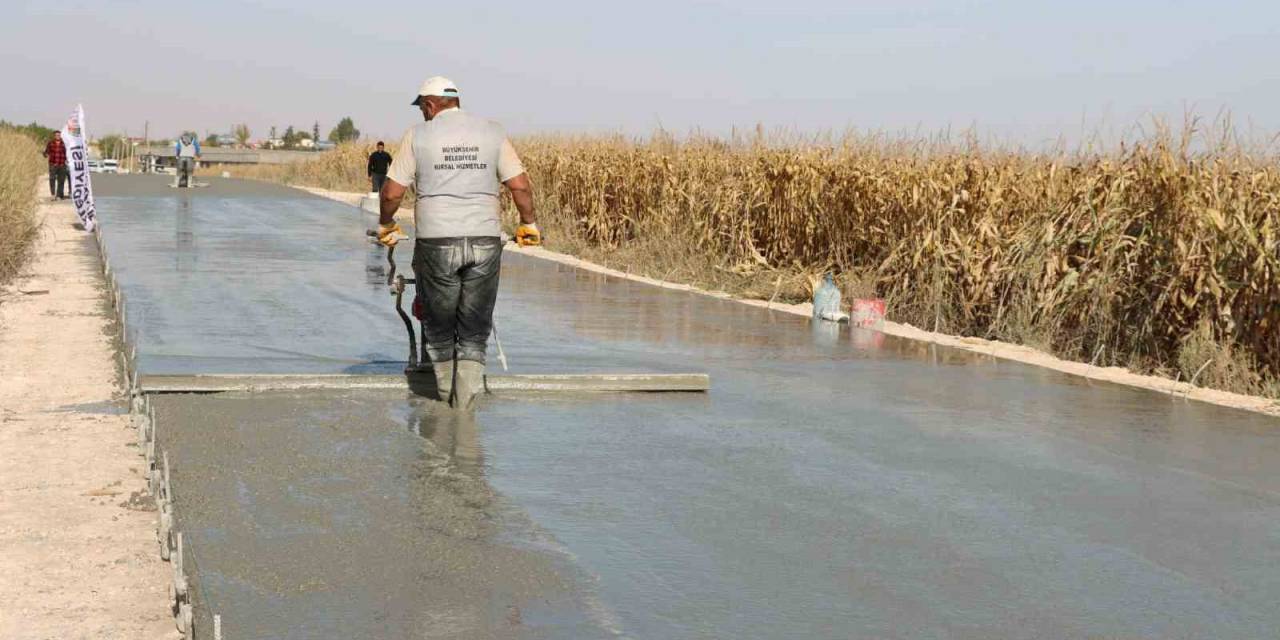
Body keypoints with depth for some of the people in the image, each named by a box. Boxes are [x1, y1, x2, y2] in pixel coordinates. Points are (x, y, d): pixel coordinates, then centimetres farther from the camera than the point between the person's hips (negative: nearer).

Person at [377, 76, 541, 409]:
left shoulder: (418, 135, 2)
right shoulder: (492, 131, 7)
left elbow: (392, 192, 1)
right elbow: (520, 185, 2)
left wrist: (385, 225, 19)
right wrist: (529, 223, 16)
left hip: (436, 241, -1)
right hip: (485, 240, 1)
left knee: (438, 323, 14)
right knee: (475, 327, 9)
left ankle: (446, 391, 24)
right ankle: (466, 398, 4)